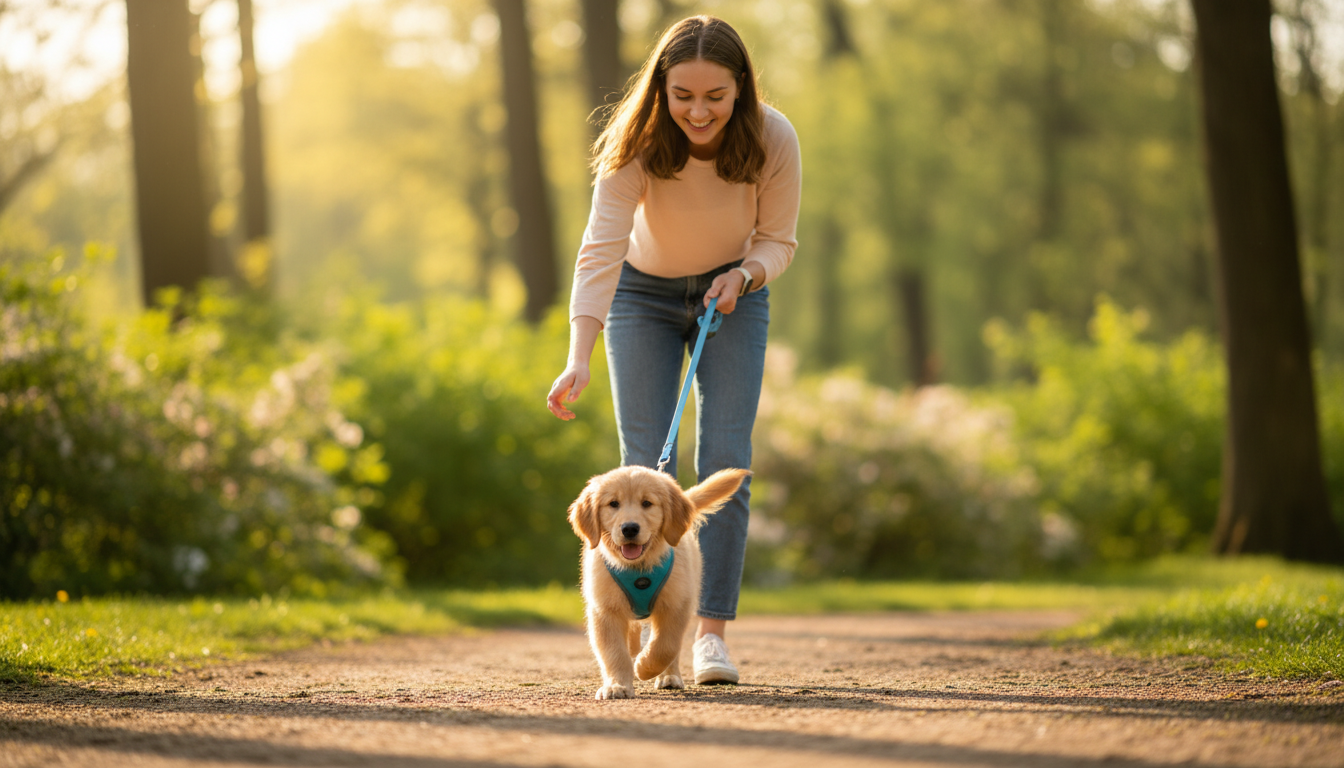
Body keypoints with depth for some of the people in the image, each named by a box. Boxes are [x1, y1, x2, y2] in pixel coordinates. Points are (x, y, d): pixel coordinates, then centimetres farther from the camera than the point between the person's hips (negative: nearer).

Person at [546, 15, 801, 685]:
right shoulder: (636, 146, -30)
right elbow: (600, 252, -37)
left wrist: (744, 275, -30)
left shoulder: (773, 141, -25)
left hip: (733, 292, 1)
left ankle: (712, 631, -8)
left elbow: (779, 239, -8)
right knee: (646, 467, -7)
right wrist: (578, 361, -48)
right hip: (643, 295, -1)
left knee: (725, 462, -11)